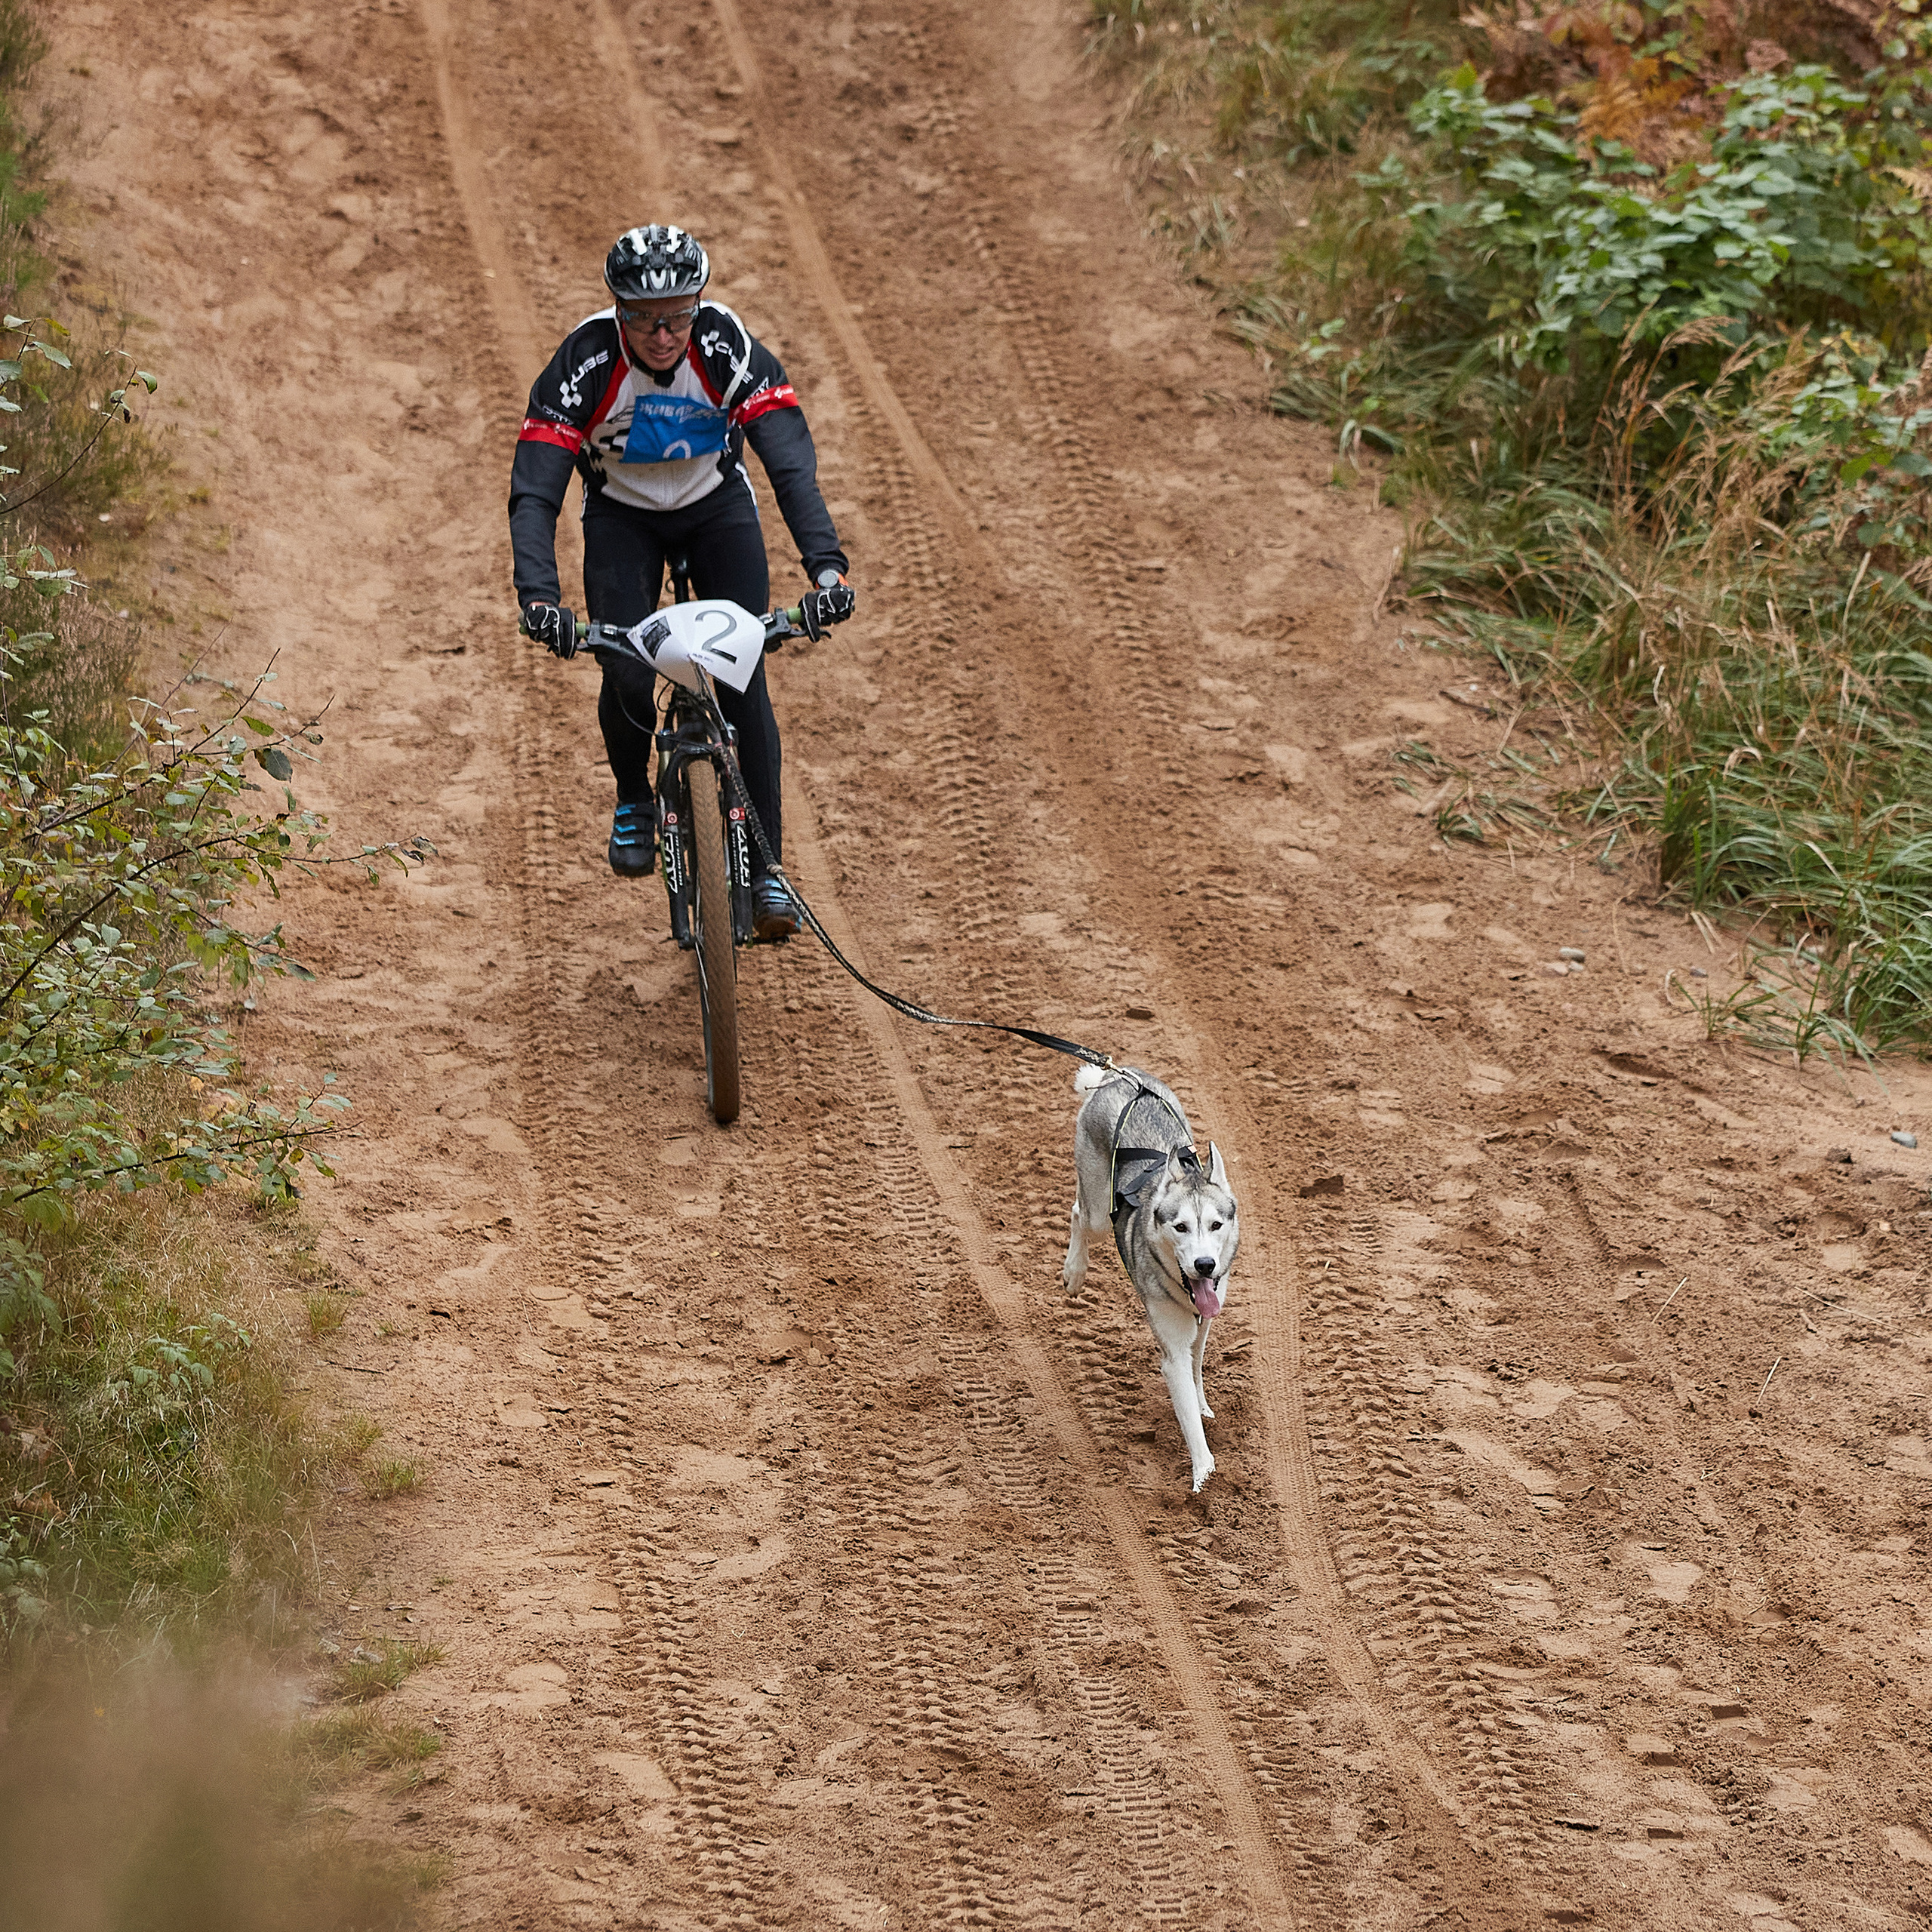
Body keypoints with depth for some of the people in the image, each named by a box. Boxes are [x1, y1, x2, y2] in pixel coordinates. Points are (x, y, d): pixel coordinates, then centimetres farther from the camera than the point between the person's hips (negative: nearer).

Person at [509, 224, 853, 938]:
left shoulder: (728, 346, -29)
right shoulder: (587, 359, -30)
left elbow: (791, 461, -34)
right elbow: (534, 491, -34)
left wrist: (826, 565, -48)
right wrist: (538, 596, -49)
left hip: (718, 507, 0)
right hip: (622, 516, 0)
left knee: (743, 677, -12)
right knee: (627, 679, -18)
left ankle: (765, 865, -1)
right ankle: (634, 799, 15)